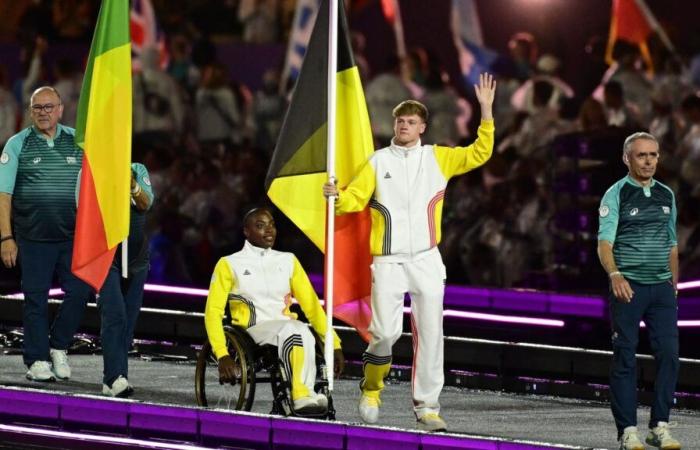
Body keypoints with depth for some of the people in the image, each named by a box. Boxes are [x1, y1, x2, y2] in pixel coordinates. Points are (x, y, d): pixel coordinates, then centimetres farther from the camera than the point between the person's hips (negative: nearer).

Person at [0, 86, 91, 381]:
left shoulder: (77, 141, 7)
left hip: (73, 236, 2)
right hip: (33, 238, -2)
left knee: (79, 291, -5)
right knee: (36, 299, 2)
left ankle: (58, 348, 14)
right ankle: (37, 361, 9)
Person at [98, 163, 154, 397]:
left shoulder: (138, 170, 7)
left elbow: (146, 203, -8)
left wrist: (132, 184, -27)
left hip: (136, 257, 4)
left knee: (129, 319, 4)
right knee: (114, 314, -16)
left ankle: (112, 379, 8)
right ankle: (116, 377, -23)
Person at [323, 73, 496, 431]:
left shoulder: (438, 158, 9)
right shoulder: (378, 162, 6)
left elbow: (479, 154, 4)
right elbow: (355, 199, 2)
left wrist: (486, 110, -4)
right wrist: (337, 196, -21)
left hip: (427, 260, 2)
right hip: (388, 262, -2)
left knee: (430, 333, -1)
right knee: (386, 331, -12)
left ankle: (427, 406, 5)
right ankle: (372, 388, 15)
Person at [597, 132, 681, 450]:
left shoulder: (666, 195, 12)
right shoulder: (617, 194, -4)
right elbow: (604, 243, -14)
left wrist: (674, 284, 17)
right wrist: (615, 275, -31)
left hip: (662, 287, 4)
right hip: (628, 288, -4)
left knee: (669, 355, -3)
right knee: (625, 359, -2)